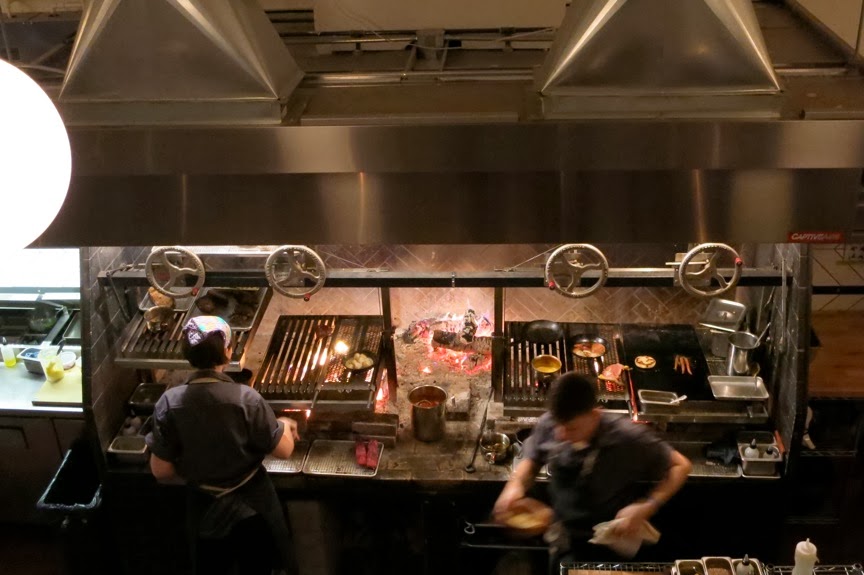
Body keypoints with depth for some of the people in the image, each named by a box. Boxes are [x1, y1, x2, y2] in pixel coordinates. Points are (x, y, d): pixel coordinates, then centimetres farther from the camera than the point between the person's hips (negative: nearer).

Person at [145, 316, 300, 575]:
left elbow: (161, 471, -11)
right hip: (251, 503, -2)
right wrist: (284, 424, 5)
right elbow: (284, 450, -16)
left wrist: (195, 476, 8)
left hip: (204, 506, 2)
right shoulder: (246, 399, -25)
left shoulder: (169, 403, -19)